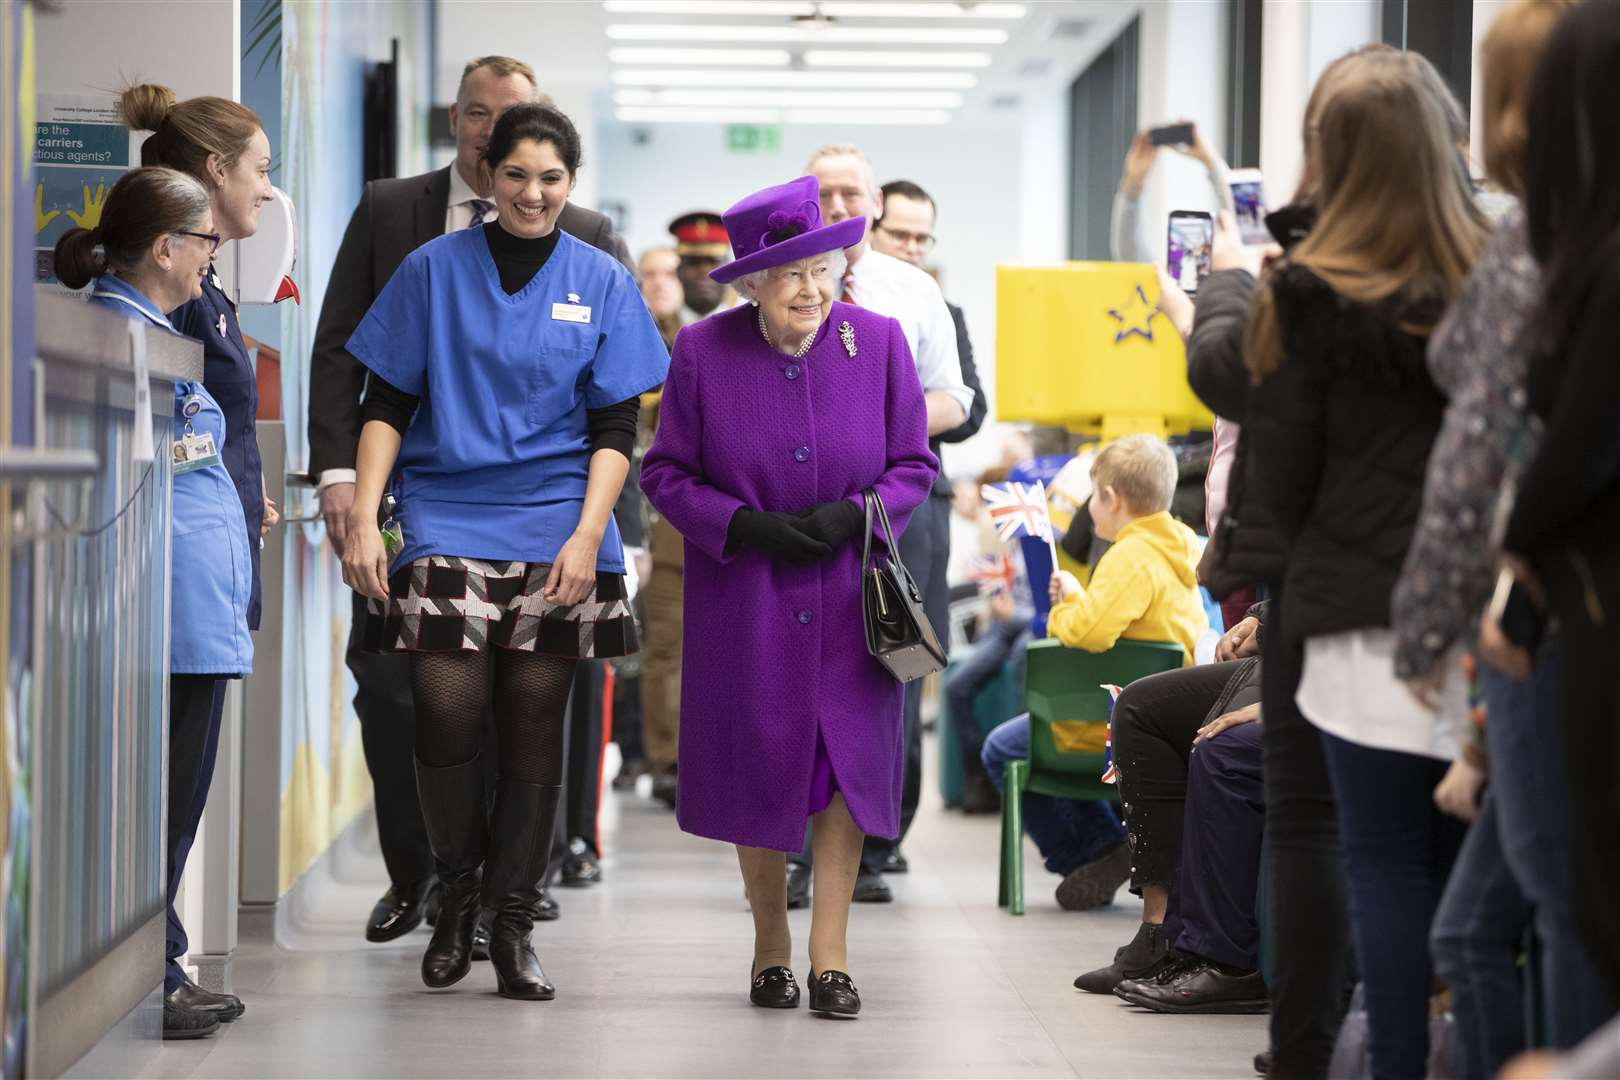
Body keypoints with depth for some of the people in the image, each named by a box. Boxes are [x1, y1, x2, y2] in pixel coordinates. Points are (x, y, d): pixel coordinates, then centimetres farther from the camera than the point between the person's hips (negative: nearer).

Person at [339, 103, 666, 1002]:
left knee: (533, 723, 0)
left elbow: (615, 427, 6)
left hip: (554, 530, 1)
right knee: (448, 709, -13)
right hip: (446, 520, -1)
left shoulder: (600, 284, 7)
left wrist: (587, 534, -7)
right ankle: (456, 891, 10)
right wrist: (364, 519, -3)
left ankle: (512, 922, 11)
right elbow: (387, 405, 7)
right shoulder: (433, 270, 6)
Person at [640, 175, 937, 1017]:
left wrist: (852, 516, -15)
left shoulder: (879, 342, -3)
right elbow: (665, 473, -1)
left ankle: (829, 954, 4)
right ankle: (769, 945, 24)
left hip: (848, 596, 1)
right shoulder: (703, 351, -6)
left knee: (848, 760, -4)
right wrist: (747, 526, -15)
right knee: (759, 768, 6)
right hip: (744, 601, 0)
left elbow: (915, 466, 3)